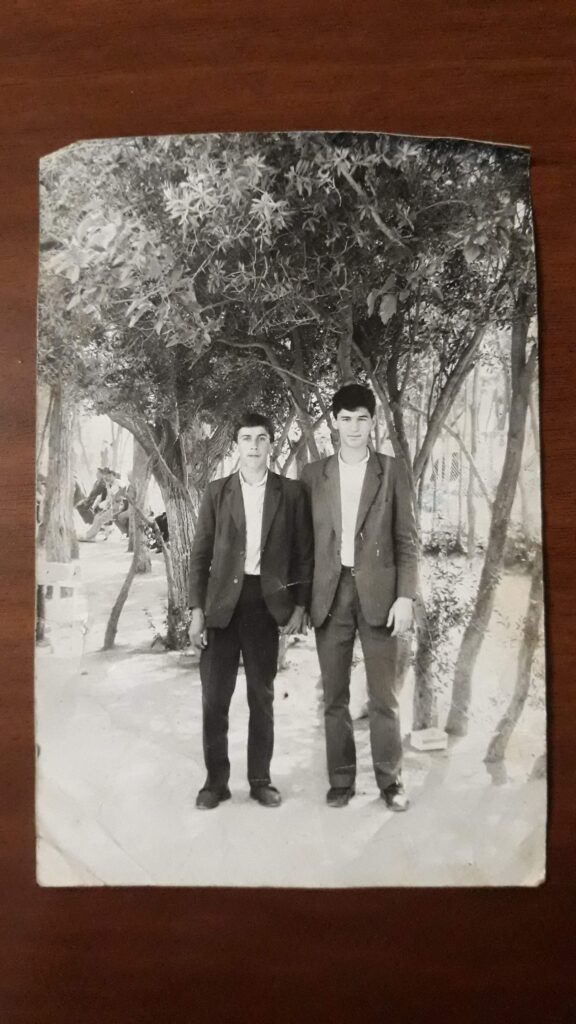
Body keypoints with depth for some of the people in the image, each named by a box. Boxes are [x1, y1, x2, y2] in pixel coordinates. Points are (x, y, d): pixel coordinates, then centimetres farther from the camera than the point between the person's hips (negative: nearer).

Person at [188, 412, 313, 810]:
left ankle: (260, 779, 22)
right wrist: (197, 609, -2)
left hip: (266, 602, 0)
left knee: (262, 696, 9)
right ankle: (216, 781, 16)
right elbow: (201, 554, 5)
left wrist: (300, 606, -1)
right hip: (222, 602, 1)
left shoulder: (291, 492, 5)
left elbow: (303, 553, 5)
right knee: (215, 696, 2)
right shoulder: (217, 491, 6)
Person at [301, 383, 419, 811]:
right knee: (335, 696, 9)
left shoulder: (391, 470, 4)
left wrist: (405, 596, -7)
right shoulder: (313, 473, 8)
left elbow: (407, 539, 2)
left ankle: (390, 779, 18)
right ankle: (341, 778, 21)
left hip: (378, 593, -1)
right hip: (330, 594, 2)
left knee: (384, 695, 5)